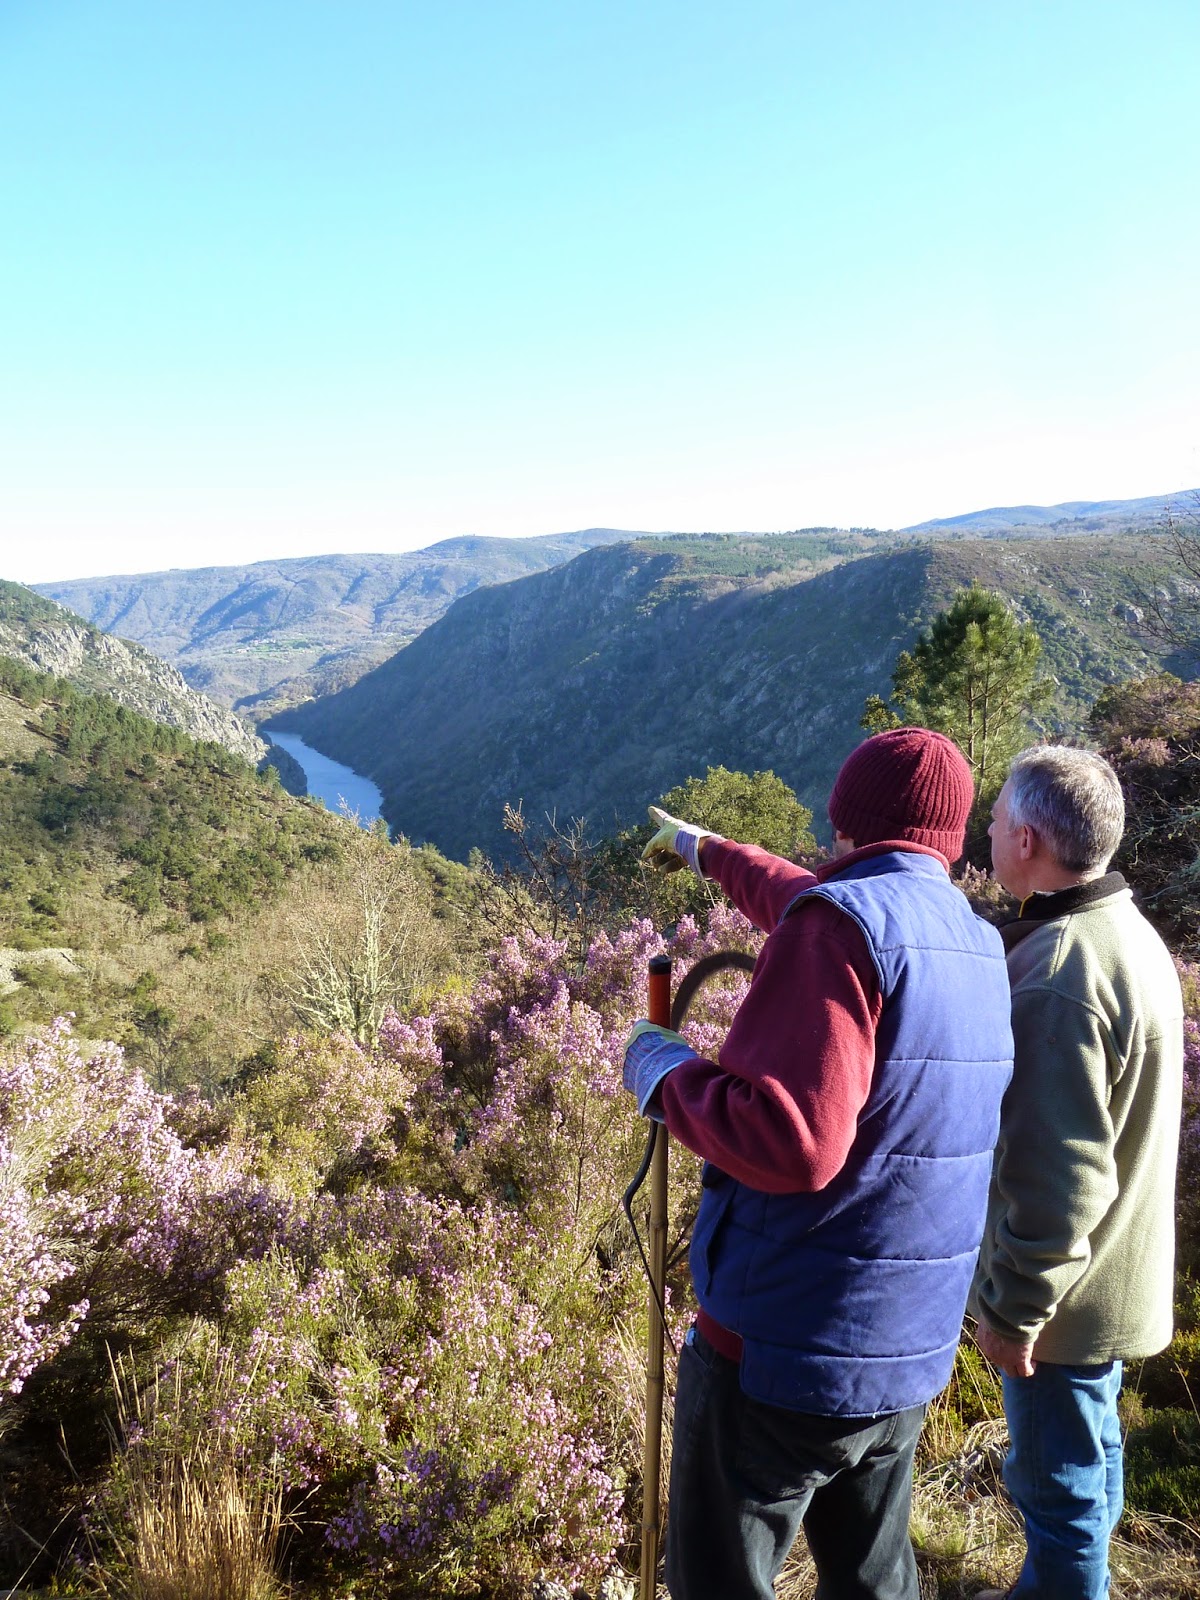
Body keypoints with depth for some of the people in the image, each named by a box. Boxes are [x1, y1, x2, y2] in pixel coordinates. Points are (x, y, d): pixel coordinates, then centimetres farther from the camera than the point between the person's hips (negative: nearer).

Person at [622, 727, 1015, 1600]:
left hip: (783, 1359, -7)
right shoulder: (980, 944, 7)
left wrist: (666, 1074, -12)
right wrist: (710, 853, 37)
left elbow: (791, 1142, -28)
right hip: (910, 1362, 7)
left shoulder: (842, 918, -20)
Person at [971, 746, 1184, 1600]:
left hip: (1066, 1288, -10)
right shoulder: (1131, 931, 2)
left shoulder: (1057, 973, -29)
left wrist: (1013, 1306, -17)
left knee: (1059, 1481, 9)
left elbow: (1055, 1171, -29)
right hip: (1121, 1270, 10)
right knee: (1091, 1452, 25)